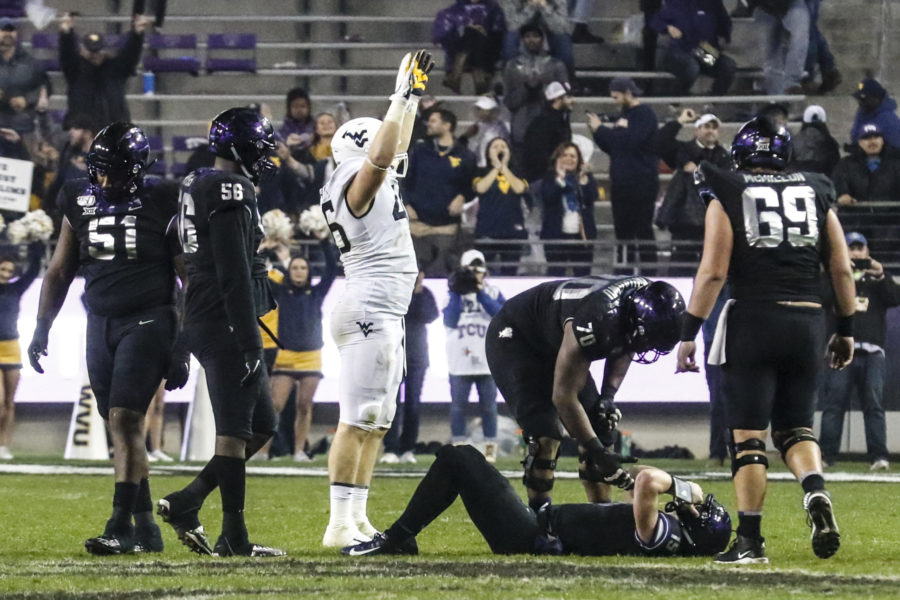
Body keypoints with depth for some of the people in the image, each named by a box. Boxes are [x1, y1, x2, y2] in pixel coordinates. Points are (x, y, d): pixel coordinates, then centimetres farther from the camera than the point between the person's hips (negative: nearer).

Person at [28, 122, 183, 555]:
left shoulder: (161, 203, -7)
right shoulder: (80, 201, 7)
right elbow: (59, 272, 17)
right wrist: (41, 329, 11)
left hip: (147, 321, -6)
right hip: (100, 323, 6)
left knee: (125, 420, -16)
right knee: (119, 427, 6)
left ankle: (121, 528, -17)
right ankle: (146, 529, 13)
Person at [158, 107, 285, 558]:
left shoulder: (195, 188, 16)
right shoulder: (231, 194, -15)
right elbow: (234, 276, -20)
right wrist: (249, 344, -20)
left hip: (202, 323, 10)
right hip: (226, 326, -10)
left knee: (260, 428, 13)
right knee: (236, 431, -5)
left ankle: (185, 504, 10)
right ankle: (233, 537, -3)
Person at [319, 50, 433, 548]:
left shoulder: (372, 183, 18)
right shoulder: (359, 182, -10)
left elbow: (394, 150, 34)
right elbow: (383, 154, -30)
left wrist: (413, 97, 33)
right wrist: (401, 98, -24)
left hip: (384, 315, 11)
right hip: (371, 312, -11)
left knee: (375, 423, 11)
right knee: (357, 422, -12)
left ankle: (356, 522, 12)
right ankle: (340, 525, -14)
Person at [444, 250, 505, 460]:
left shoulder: (492, 293, 8)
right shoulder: (453, 294, 8)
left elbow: (501, 314, -10)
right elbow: (450, 321, -5)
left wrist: (480, 293, -13)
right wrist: (457, 293, -10)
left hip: (487, 361, 0)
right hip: (460, 361, 0)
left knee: (488, 404, 1)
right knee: (458, 404, 0)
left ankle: (490, 447, 8)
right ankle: (458, 445, 6)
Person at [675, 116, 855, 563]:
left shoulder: (727, 197, 0)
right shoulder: (816, 195, 10)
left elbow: (713, 272, -7)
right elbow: (842, 270, 9)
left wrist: (689, 334, -4)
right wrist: (846, 329, 18)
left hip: (753, 321, -3)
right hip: (806, 322, 3)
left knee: (748, 434, 2)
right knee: (794, 426, 16)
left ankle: (749, 540, 0)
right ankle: (816, 493, -14)